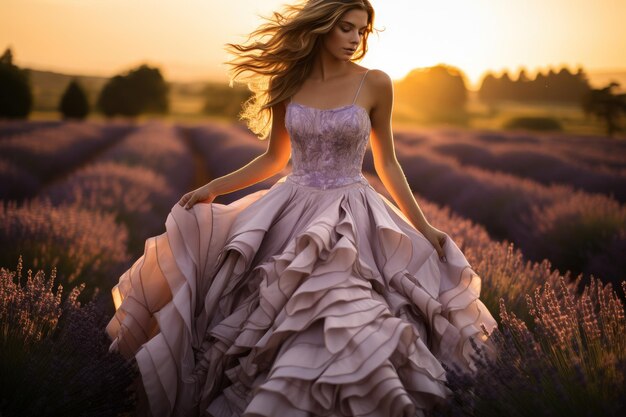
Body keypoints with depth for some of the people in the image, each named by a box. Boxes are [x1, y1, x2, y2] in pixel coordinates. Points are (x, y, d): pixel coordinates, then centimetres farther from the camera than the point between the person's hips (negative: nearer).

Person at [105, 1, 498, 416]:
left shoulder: (375, 84, -3)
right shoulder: (287, 83, 4)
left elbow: (387, 164, 5)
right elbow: (275, 158, 13)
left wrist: (424, 228, 4)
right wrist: (212, 188, 6)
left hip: (350, 218, -3)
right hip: (291, 211, 3)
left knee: (340, 320, -18)